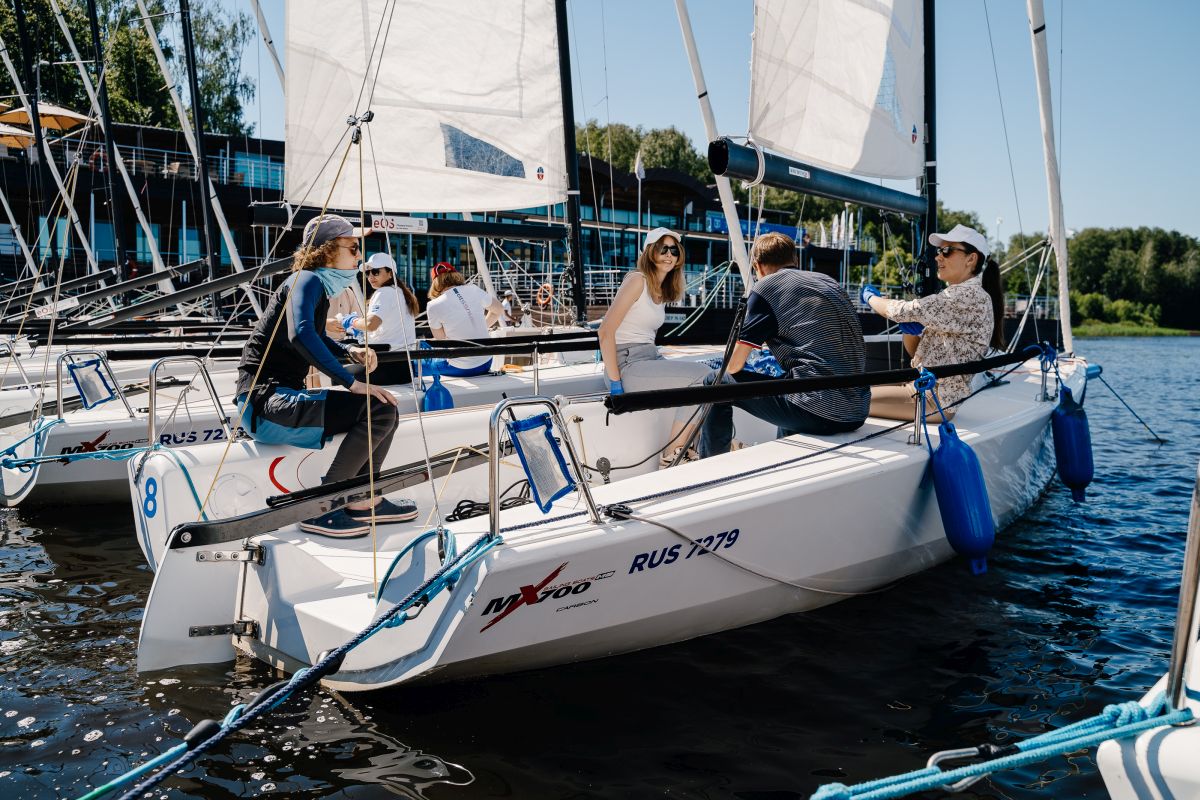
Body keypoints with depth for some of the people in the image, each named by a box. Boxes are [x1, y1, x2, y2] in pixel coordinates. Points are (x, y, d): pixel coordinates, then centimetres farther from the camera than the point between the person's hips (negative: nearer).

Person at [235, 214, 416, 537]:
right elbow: (301, 335, -31)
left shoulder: (321, 286, 17)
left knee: (383, 408, 10)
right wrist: (351, 383, -29)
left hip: (284, 397, 10)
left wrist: (349, 351, 15)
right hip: (265, 402, -10)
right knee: (378, 409, -23)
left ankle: (364, 501, 12)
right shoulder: (308, 281, -11)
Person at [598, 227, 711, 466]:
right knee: (701, 376, -20)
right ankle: (671, 456, -14)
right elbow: (606, 331, -15)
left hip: (651, 359, 9)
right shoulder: (638, 280, -8)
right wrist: (615, 382, -17)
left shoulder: (662, 291, 19)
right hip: (628, 364, -9)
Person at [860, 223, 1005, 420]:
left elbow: (904, 311, -19)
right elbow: (916, 351, 17)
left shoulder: (970, 296, -16)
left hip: (937, 399, -10)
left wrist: (871, 298, 1)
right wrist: (910, 331, -5)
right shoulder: (954, 297, 16)